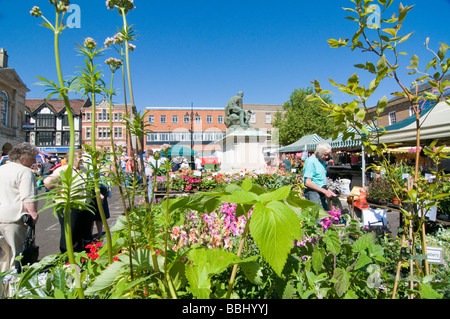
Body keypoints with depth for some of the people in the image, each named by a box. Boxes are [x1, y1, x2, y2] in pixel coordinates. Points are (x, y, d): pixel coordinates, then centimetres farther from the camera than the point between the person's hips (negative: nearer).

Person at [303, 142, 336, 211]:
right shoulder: (311, 161, -14)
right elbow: (308, 183, -21)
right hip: (313, 193, -9)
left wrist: (328, 191, 10)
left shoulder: (322, 161, 15)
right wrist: (325, 191, -18)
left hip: (322, 194, 9)